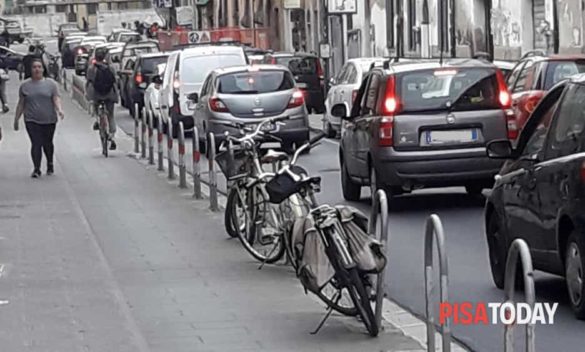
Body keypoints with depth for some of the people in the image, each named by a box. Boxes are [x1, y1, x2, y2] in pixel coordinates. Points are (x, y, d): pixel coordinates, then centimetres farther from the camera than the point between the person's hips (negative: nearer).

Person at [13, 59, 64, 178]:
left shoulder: (50, 83, 3)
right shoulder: (25, 85, 7)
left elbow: (56, 98, -4)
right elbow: (21, 104, 11)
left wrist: (59, 109, -23)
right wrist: (16, 119, 11)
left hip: (49, 120, 0)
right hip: (32, 121, 0)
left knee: (47, 143, 12)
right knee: (36, 144, -11)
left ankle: (50, 164, 36)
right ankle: (36, 169, -9)